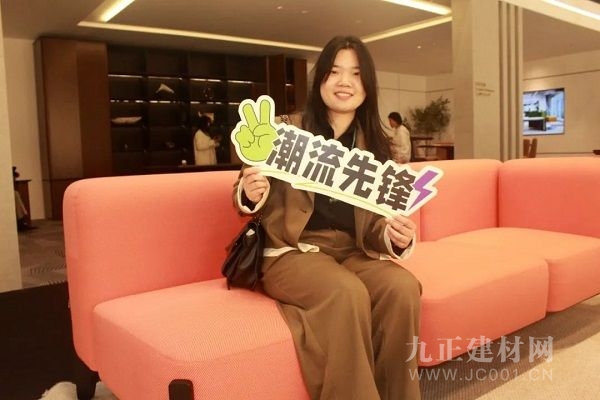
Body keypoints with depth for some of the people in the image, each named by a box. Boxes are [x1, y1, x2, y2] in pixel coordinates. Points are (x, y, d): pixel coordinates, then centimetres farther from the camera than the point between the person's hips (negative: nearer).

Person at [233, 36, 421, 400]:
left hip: (353, 251, 4)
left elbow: (376, 221, 7)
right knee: (348, 292, -33)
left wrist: (397, 238, -17)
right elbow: (248, 198, 5)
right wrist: (251, 194, -21)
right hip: (293, 251, -3)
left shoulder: (376, 146, 9)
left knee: (403, 287, -26)